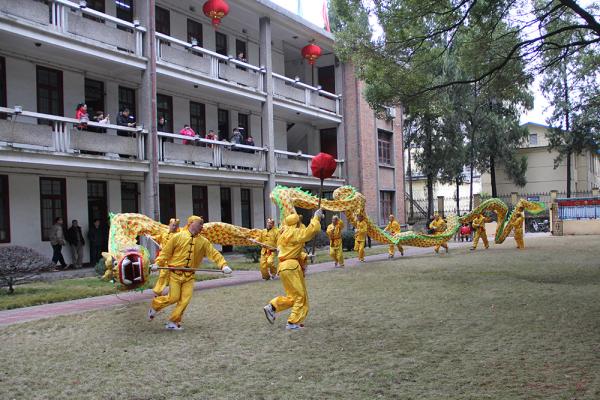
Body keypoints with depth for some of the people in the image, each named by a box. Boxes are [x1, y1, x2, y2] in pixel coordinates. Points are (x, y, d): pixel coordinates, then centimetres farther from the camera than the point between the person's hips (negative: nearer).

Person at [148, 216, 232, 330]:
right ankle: (155, 306, 25)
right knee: (173, 297, -4)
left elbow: (214, 253, 0)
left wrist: (223, 265, -13)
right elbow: (166, 252, 1)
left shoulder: (203, 241, 5)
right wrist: (157, 263, -9)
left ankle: (173, 323, 12)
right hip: (175, 273, -3)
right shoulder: (178, 237, -3)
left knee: (185, 300, -3)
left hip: (190, 276, 3)